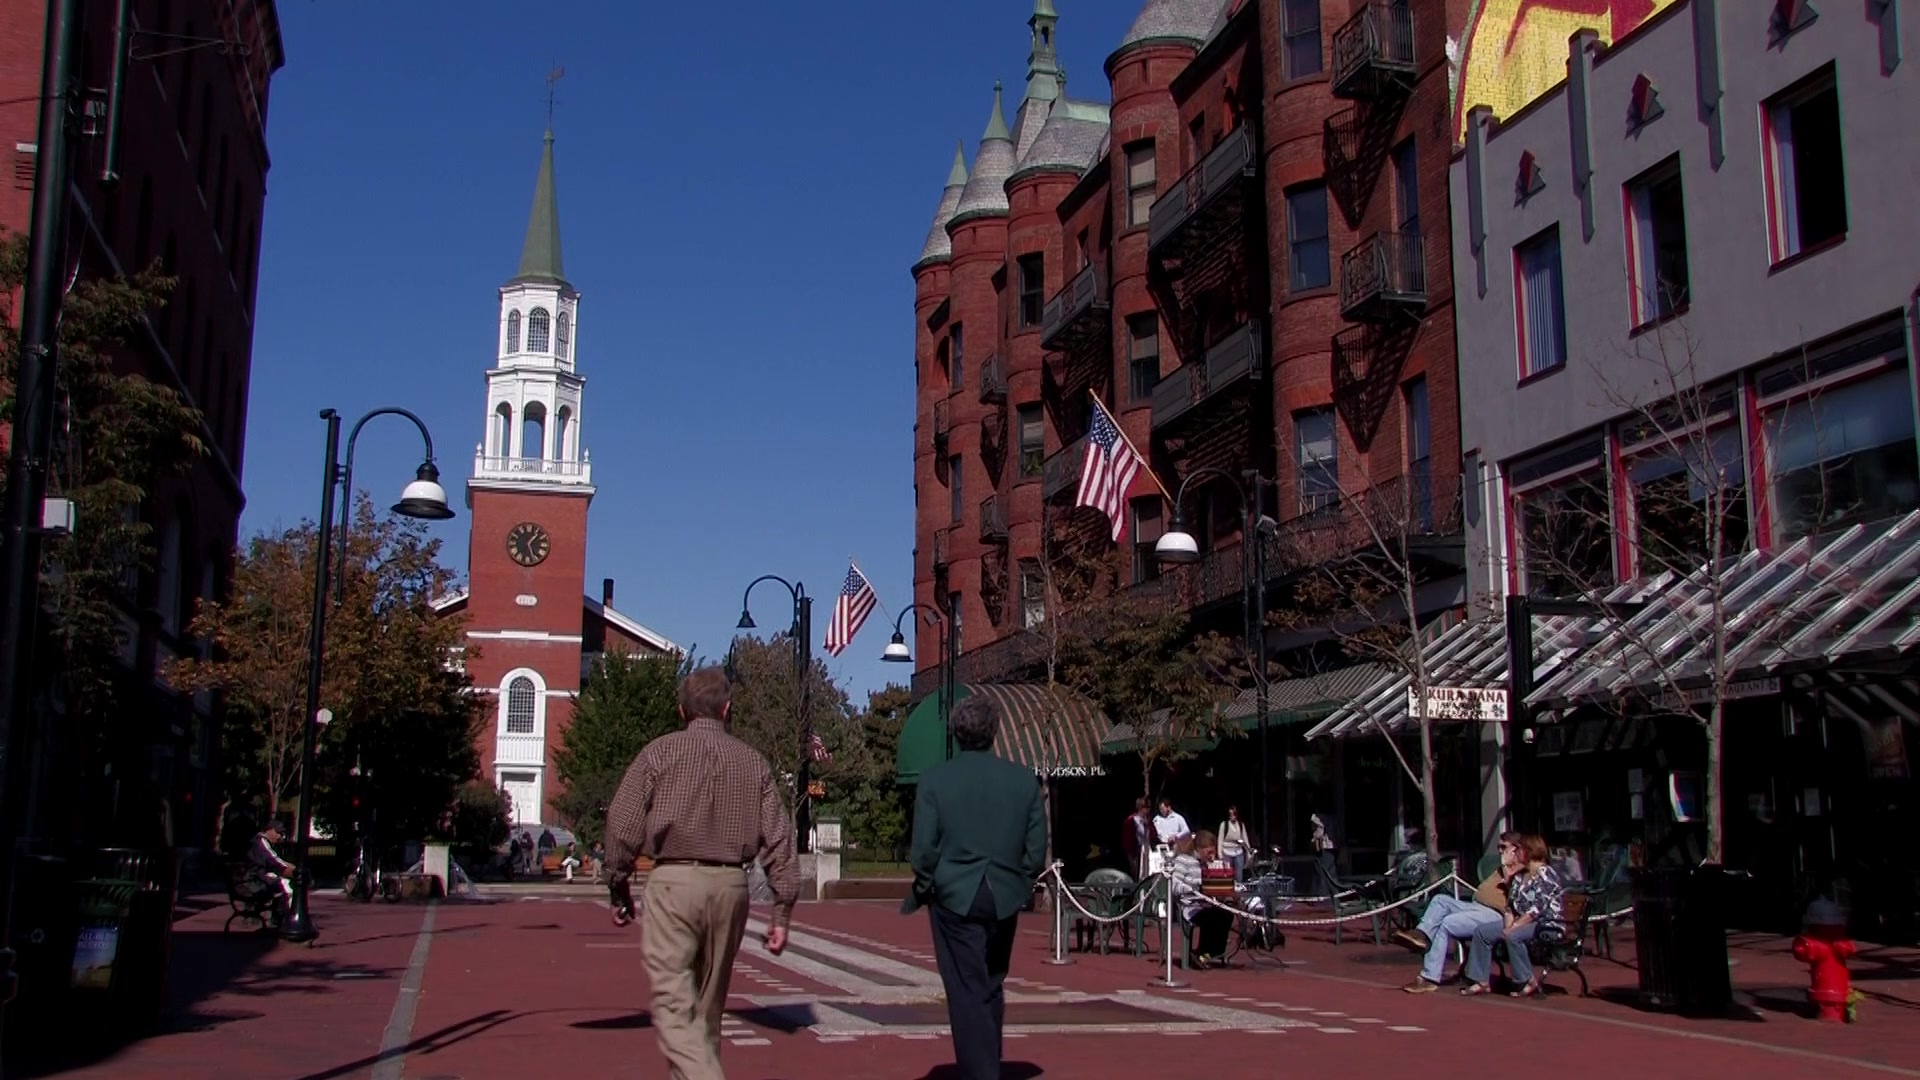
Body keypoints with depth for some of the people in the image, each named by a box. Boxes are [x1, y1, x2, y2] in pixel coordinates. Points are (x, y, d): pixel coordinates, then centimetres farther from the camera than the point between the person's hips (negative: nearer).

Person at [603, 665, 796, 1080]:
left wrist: (618, 888, 8)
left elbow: (623, 824, -2)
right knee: (708, 1002, 17)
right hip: (731, 884, 4)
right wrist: (782, 910, 7)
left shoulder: (660, 752, 4)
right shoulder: (753, 762, 11)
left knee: (674, 1004, -7)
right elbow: (779, 837, 6)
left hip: (674, 880, -4)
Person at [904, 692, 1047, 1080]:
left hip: (955, 897, -3)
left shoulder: (935, 779, -8)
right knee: (992, 989, 18)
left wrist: (923, 891, 7)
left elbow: (924, 849, -8)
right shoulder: (1024, 779, -1)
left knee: (967, 992, 2)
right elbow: (1037, 849, 1)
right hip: (1005, 899, 3)